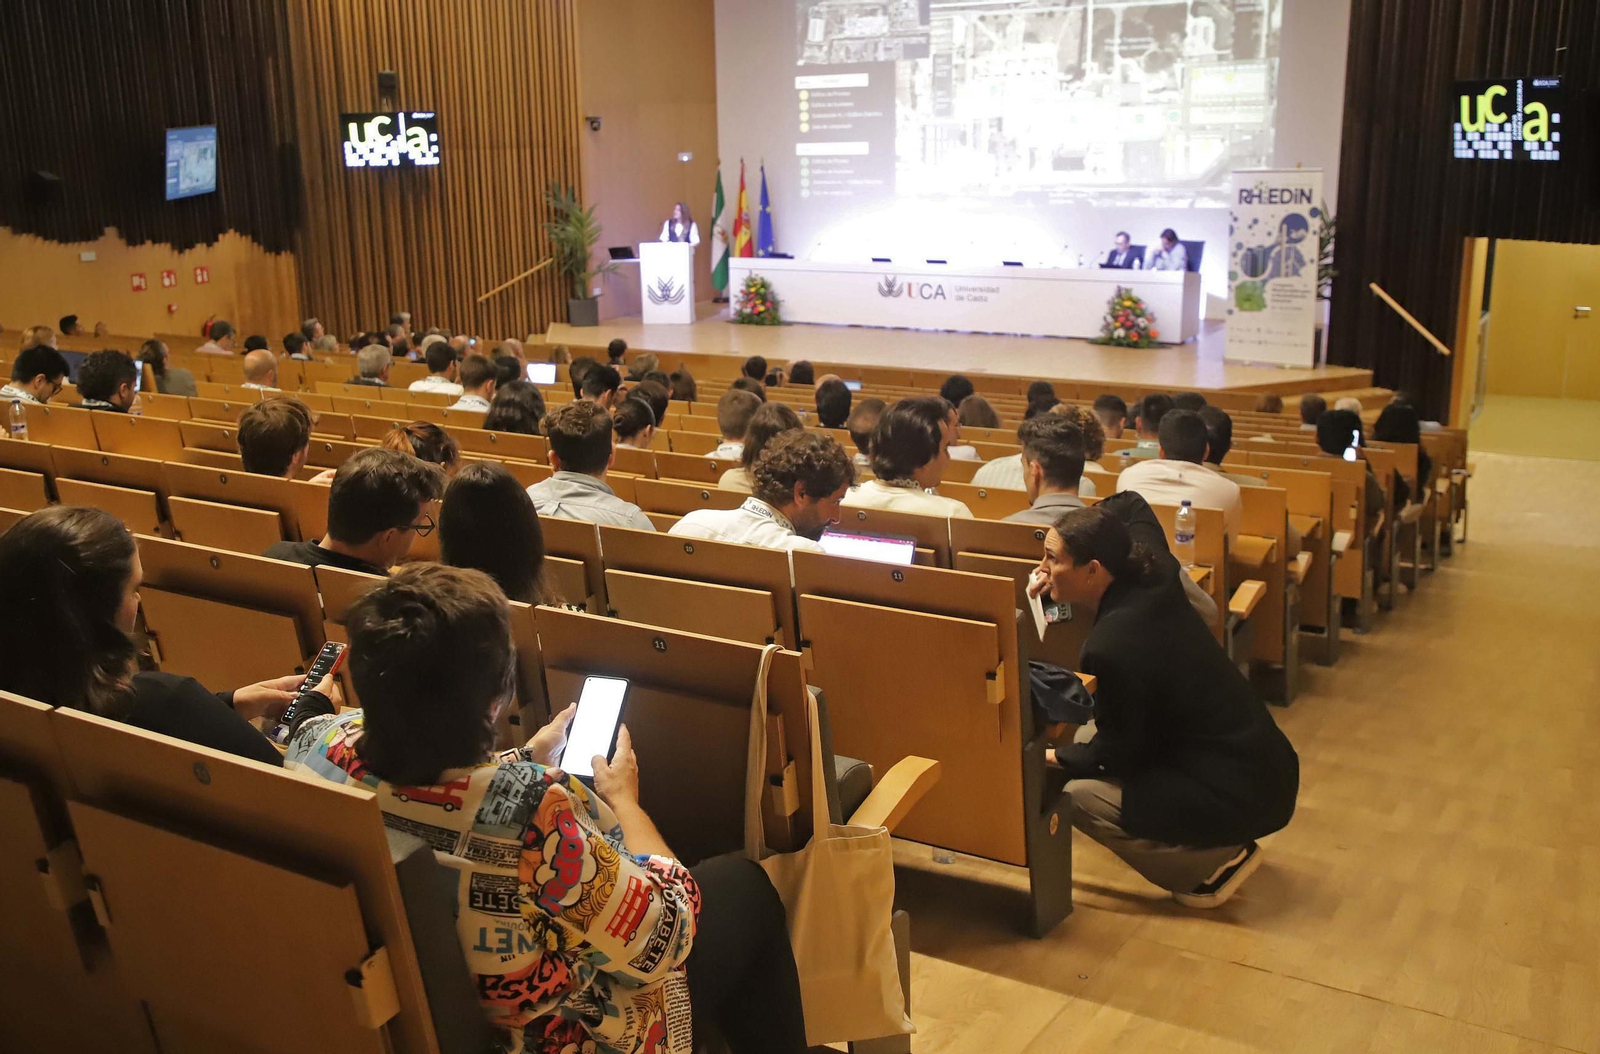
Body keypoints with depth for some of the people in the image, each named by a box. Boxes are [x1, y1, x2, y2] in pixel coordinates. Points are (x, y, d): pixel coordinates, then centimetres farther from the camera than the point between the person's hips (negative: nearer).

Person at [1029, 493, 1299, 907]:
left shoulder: (1112, 648, -26)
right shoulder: (1153, 578, -4)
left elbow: (1117, 753, -13)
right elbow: (1131, 504, 18)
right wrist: (1057, 566, 11)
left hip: (1242, 797, -9)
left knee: (1077, 796, -9)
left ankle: (1217, 861, 1)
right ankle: (1224, 850, 20)